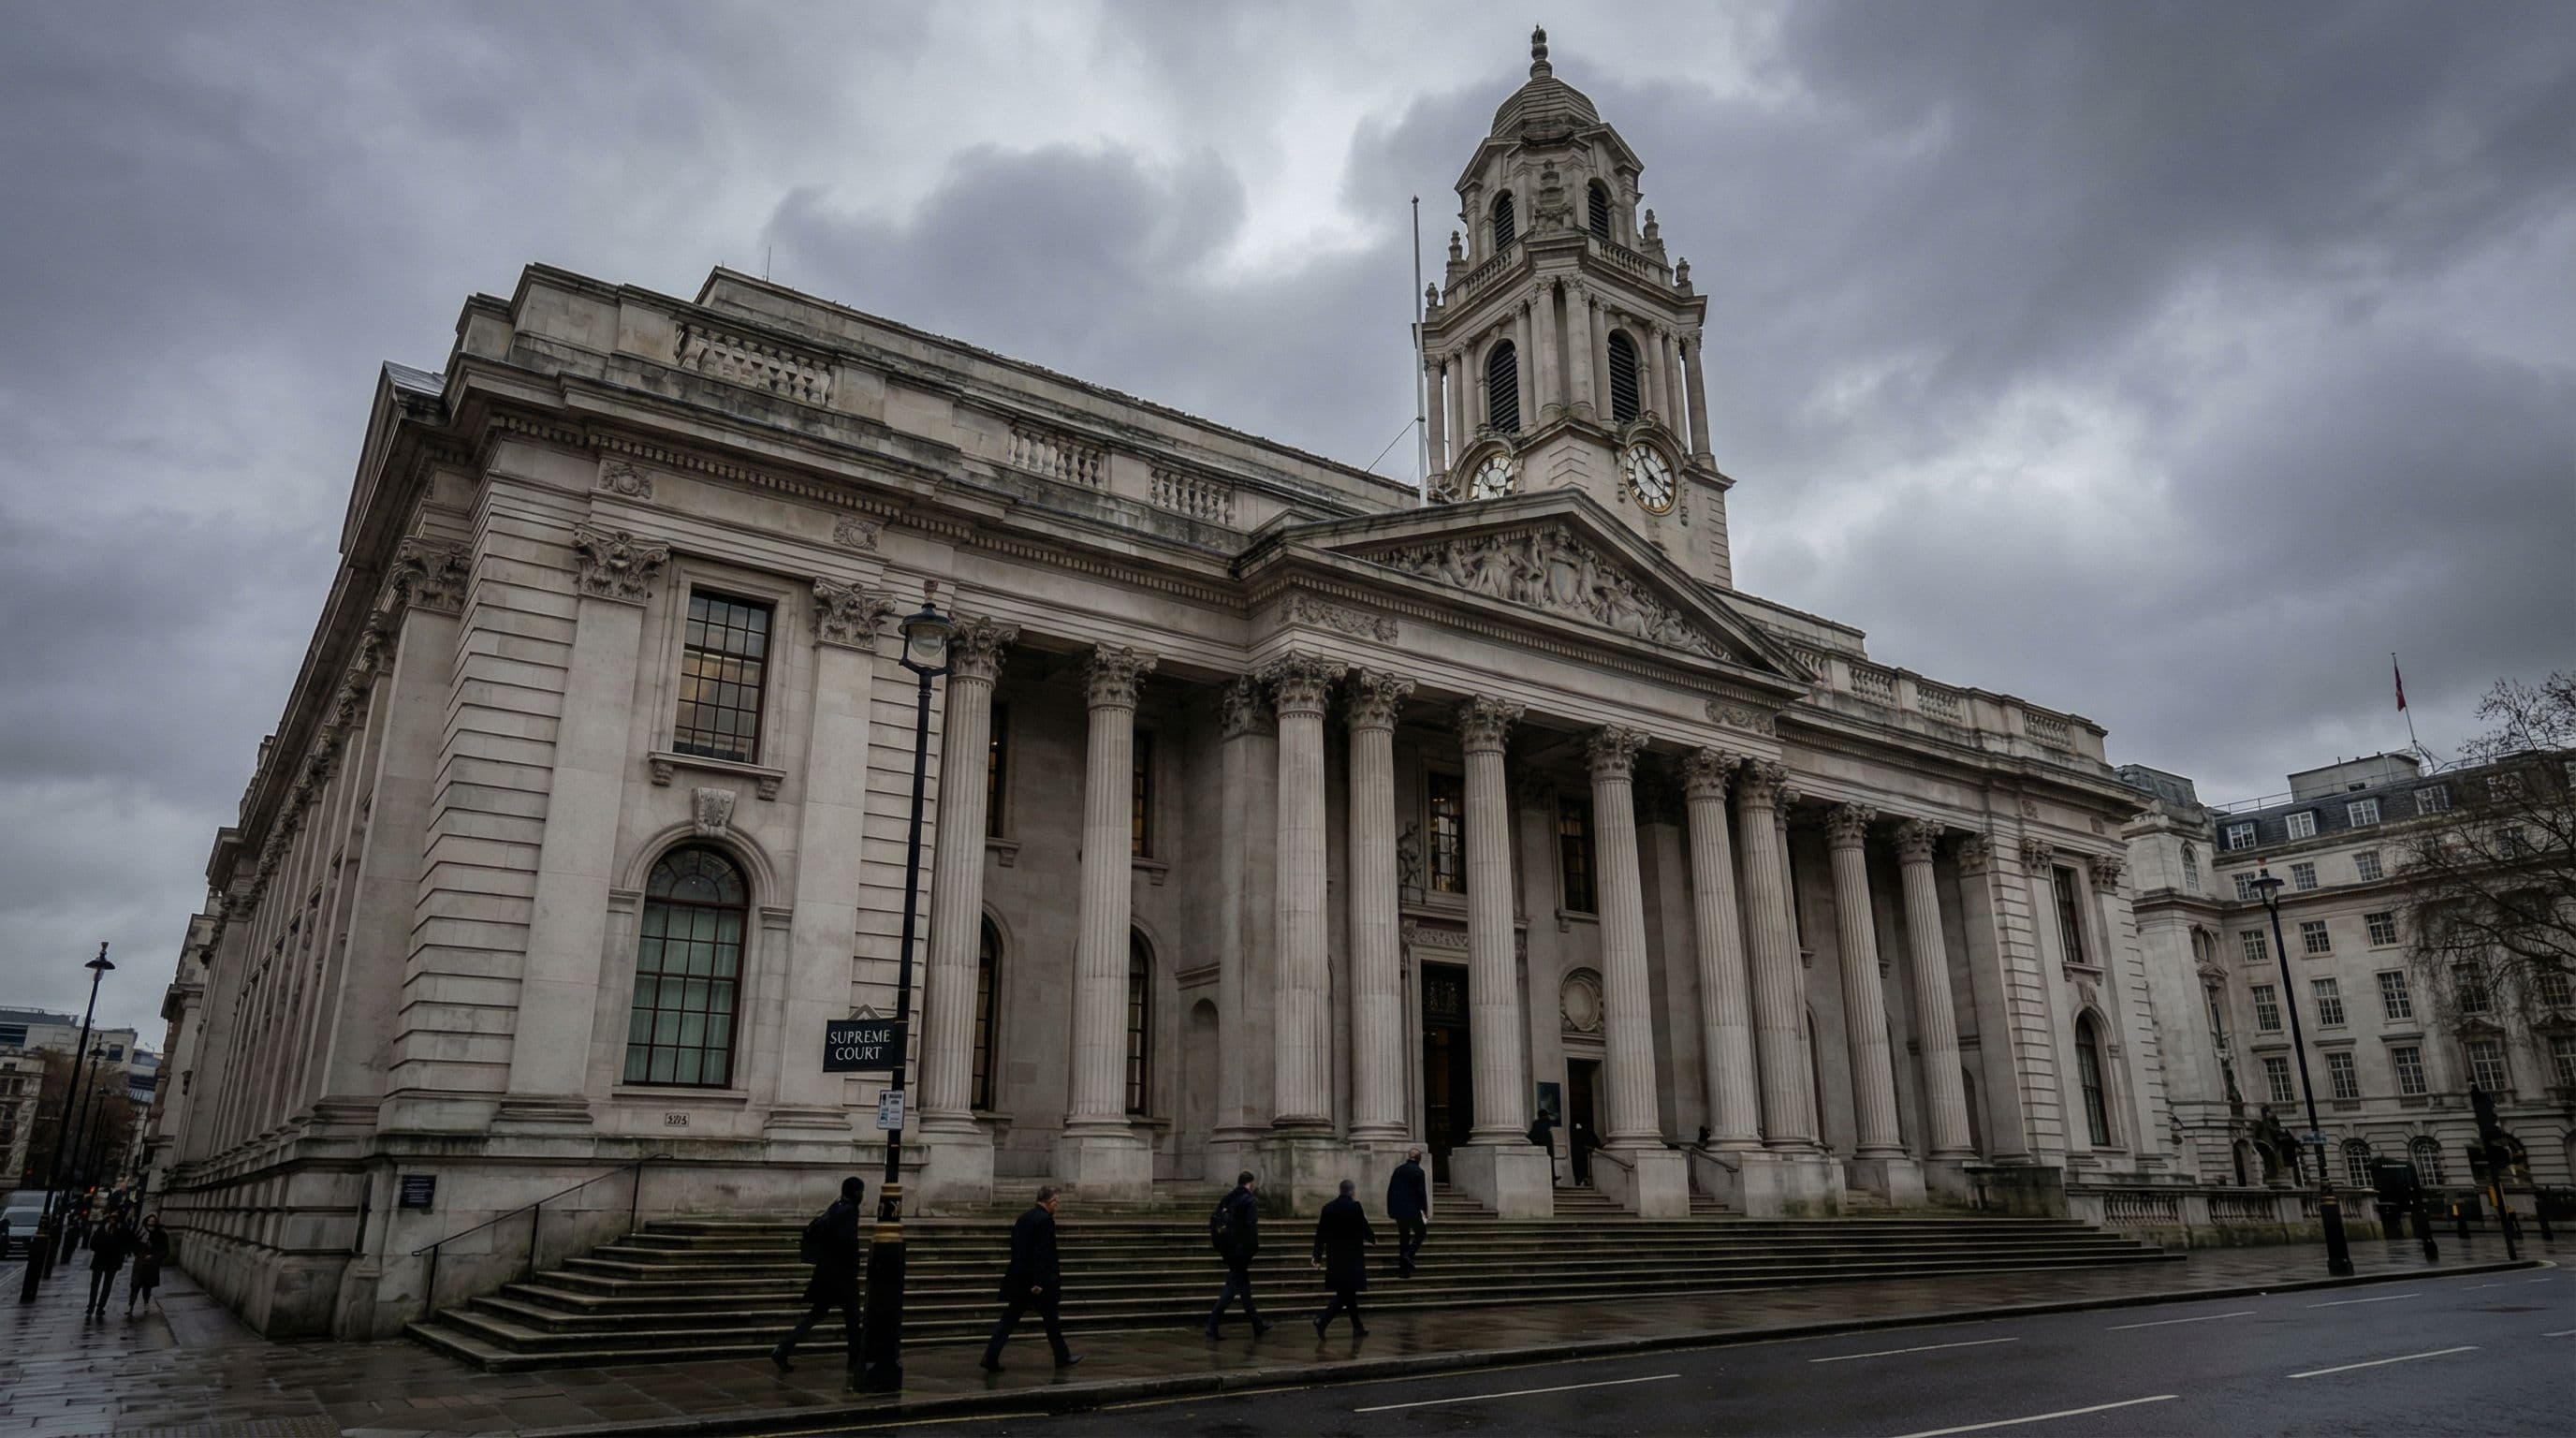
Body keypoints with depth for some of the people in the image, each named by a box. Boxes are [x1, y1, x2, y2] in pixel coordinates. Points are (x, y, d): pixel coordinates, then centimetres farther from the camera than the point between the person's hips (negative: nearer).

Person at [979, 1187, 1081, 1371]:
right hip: (1038, 1277, -7)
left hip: (1018, 1278, 7)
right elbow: (1042, 1251, -20)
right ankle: (1062, 1357, 20)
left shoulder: (1023, 1218, 11)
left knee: (1009, 1319, 7)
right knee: (1050, 1319, 8)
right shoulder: (1045, 1220, -14)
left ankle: (990, 1358, -2)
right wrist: (1039, 1281, -22)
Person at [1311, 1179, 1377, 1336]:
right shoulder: (1355, 1207, -12)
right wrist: (1373, 1237, 14)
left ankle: (1358, 1327, 23)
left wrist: (1318, 1257, 9)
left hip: (1335, 1258, 6)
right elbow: (1365, 1230, -9)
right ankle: (1323, 1320, -18)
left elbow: (1320, 1234, 5)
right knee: (1347, 1293, -3)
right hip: (1352, 1258, -6)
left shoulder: (1328, 1208, 4)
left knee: (1348, 1292, 16)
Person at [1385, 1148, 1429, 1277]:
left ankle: (1403, 1269, 12)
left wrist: (1390, 1209, 18)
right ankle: (1409, 1254, -9)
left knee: (1403, 1238, 13)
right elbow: (1422, 1192, -11)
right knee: (1421, 1232, 13)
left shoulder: (1398, 1169, 9)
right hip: (1413, 1209, -6)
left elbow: (1390, 1190, 11)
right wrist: (1425, 1211, -3)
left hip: (1398, 1210, 6)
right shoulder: (1418, 1171, -8)